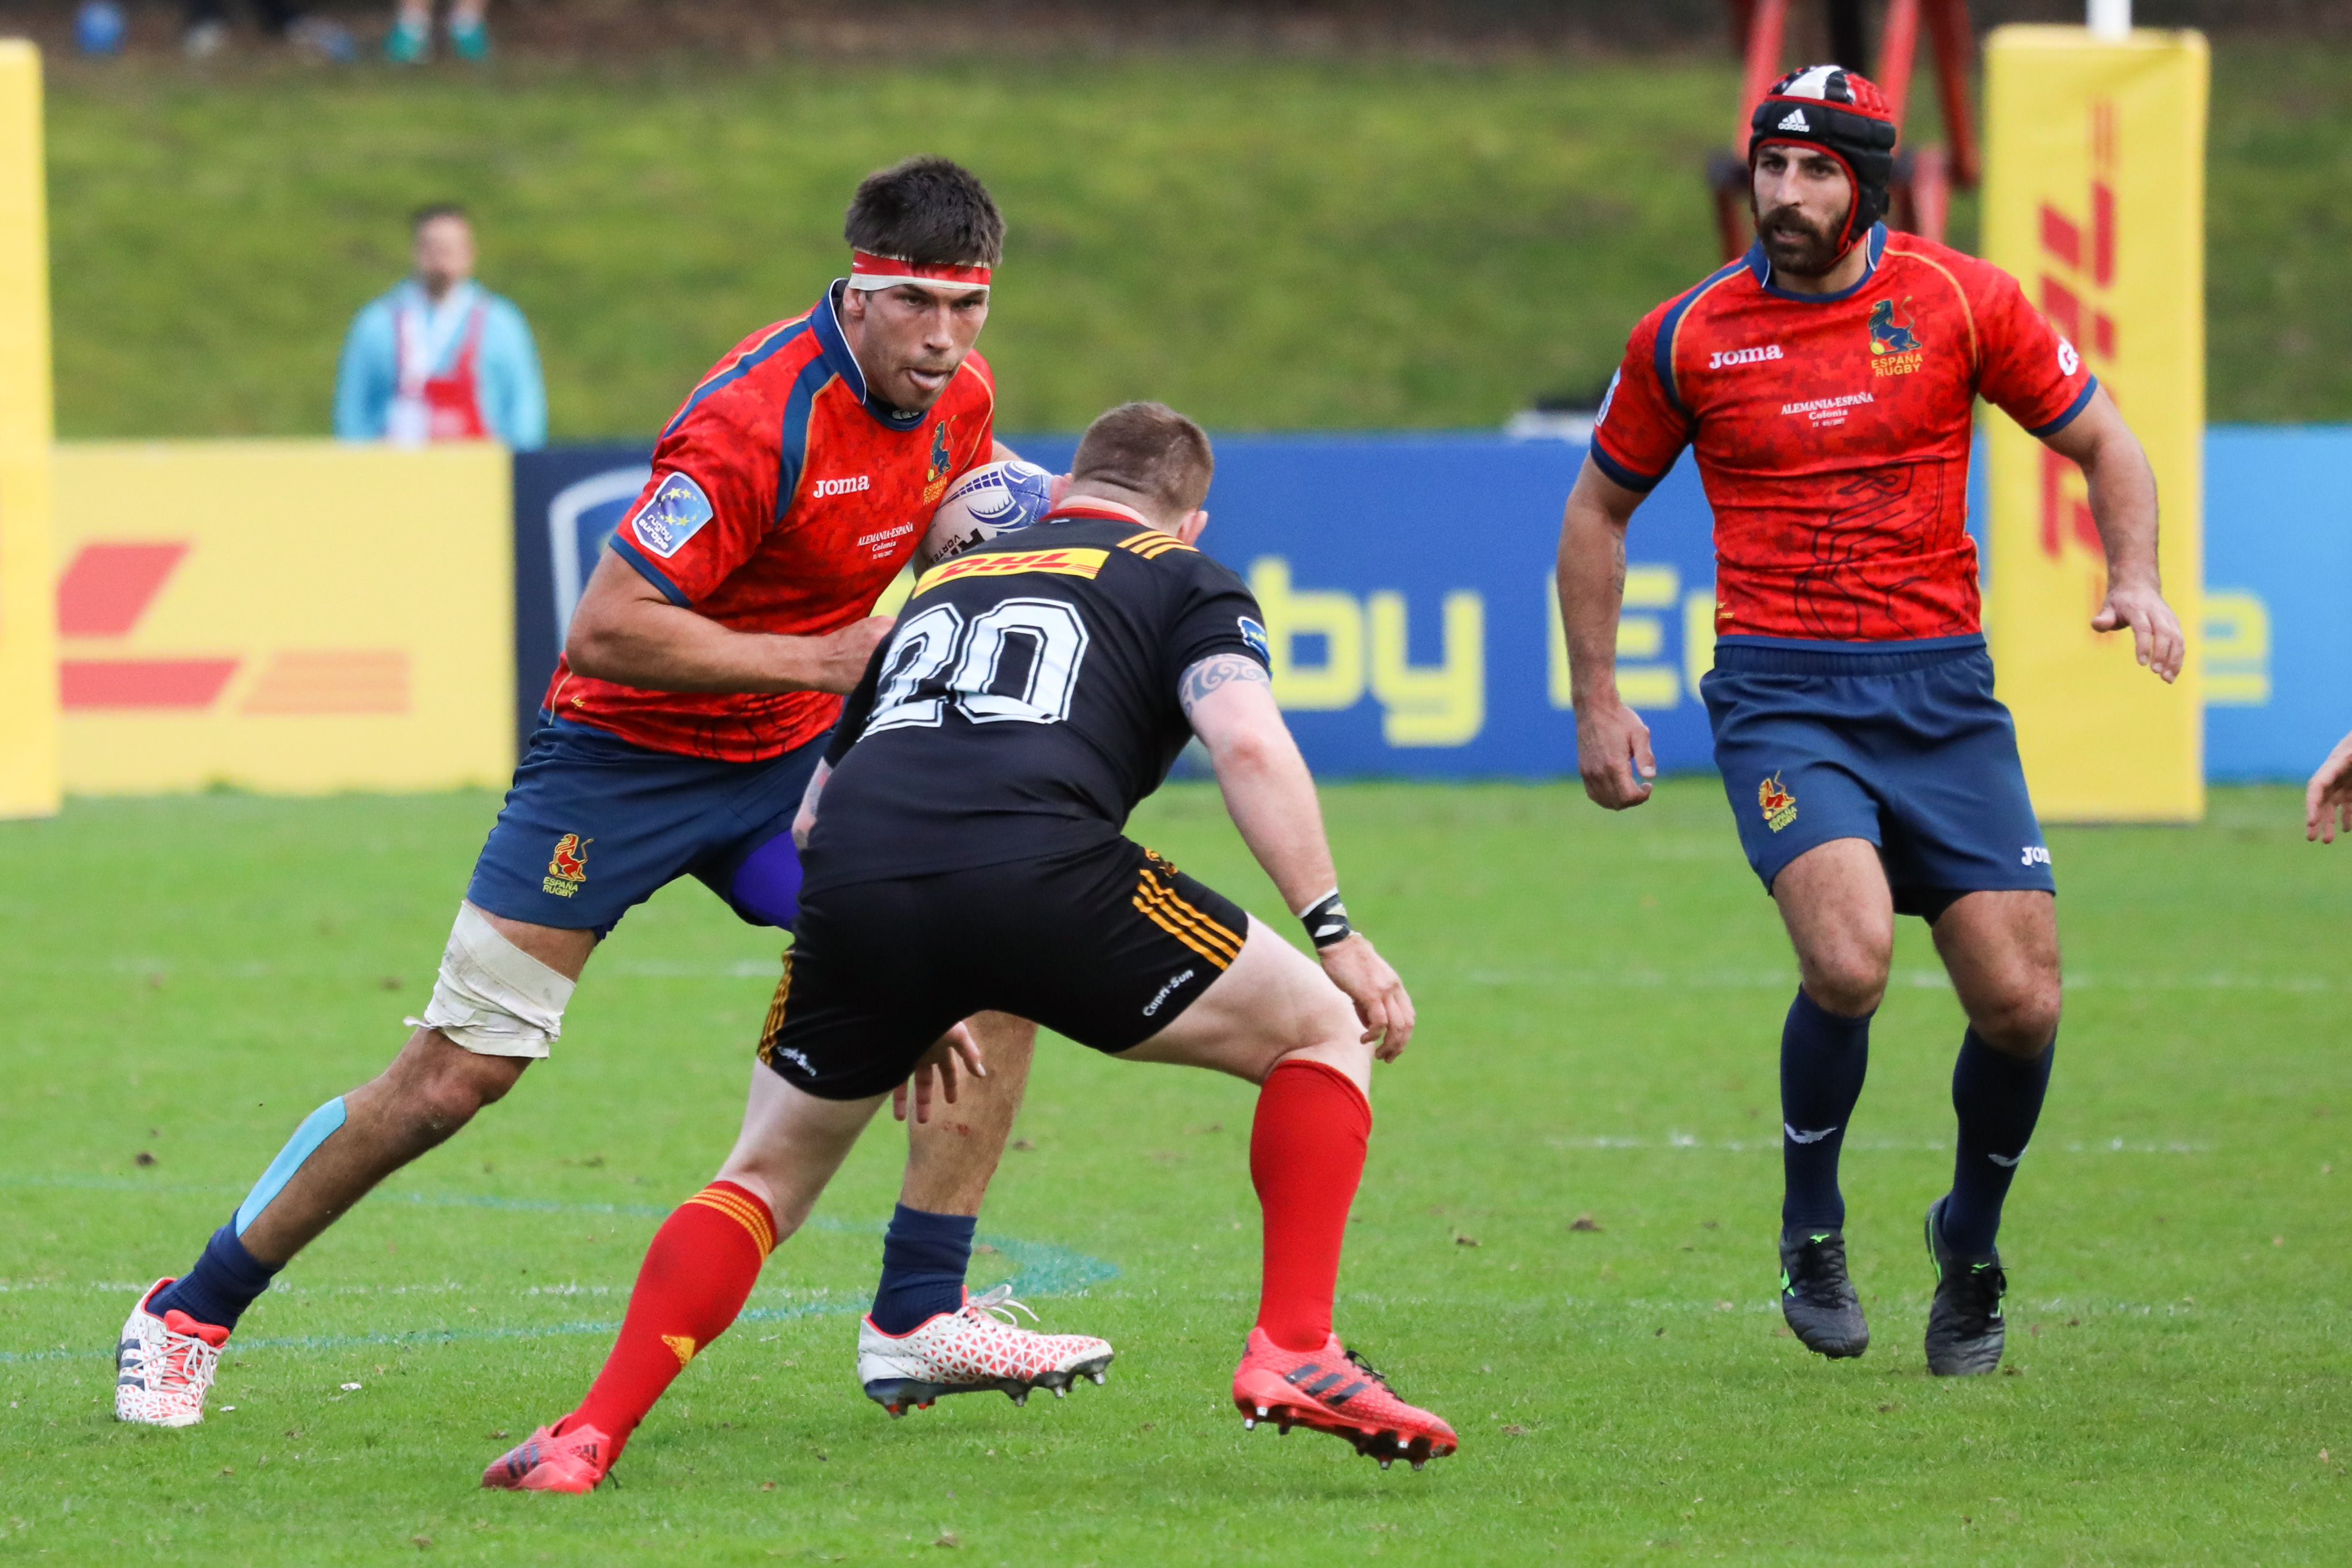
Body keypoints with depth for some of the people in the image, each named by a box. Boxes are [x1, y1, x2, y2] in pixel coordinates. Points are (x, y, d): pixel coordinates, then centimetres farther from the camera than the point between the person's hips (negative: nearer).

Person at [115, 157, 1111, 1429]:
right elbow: (604, 630, -31)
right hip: (624, 752, -7)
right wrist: (820, 659, -30)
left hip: (789, 758, 7)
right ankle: (190, 1313, 10)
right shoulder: (756, 417, -29)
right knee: (456, 1074, -6)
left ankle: (921, 1317, -3)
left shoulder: (958, 398, -4)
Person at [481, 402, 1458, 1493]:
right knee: (1324, 1030, 15)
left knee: (767, 1176, 24)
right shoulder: (1184, 581, 22)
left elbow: (813, 817, 40)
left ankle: (590, 1434, 10)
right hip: (1037, 870, -4)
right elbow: (1248, 743, 1)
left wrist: (904, 1006, 49)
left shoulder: (940, 584, 37)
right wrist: (1333, 932, 1)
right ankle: (1294, 1348, 2)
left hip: (853, 874, 4)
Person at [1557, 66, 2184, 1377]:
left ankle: (1970, 1245, 24)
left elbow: (2102, 441, 10)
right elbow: (1601, 508, 15)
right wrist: (1597, 700, 9)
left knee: (2020, 1000, -6)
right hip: (1782, 692, -2)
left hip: (1943, 690, 2)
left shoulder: (1960, 300, 1)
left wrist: (2136, 574, -8)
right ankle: (1812, 1234, 0)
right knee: (1850, 960, -25)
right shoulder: (1690, 336, 2)